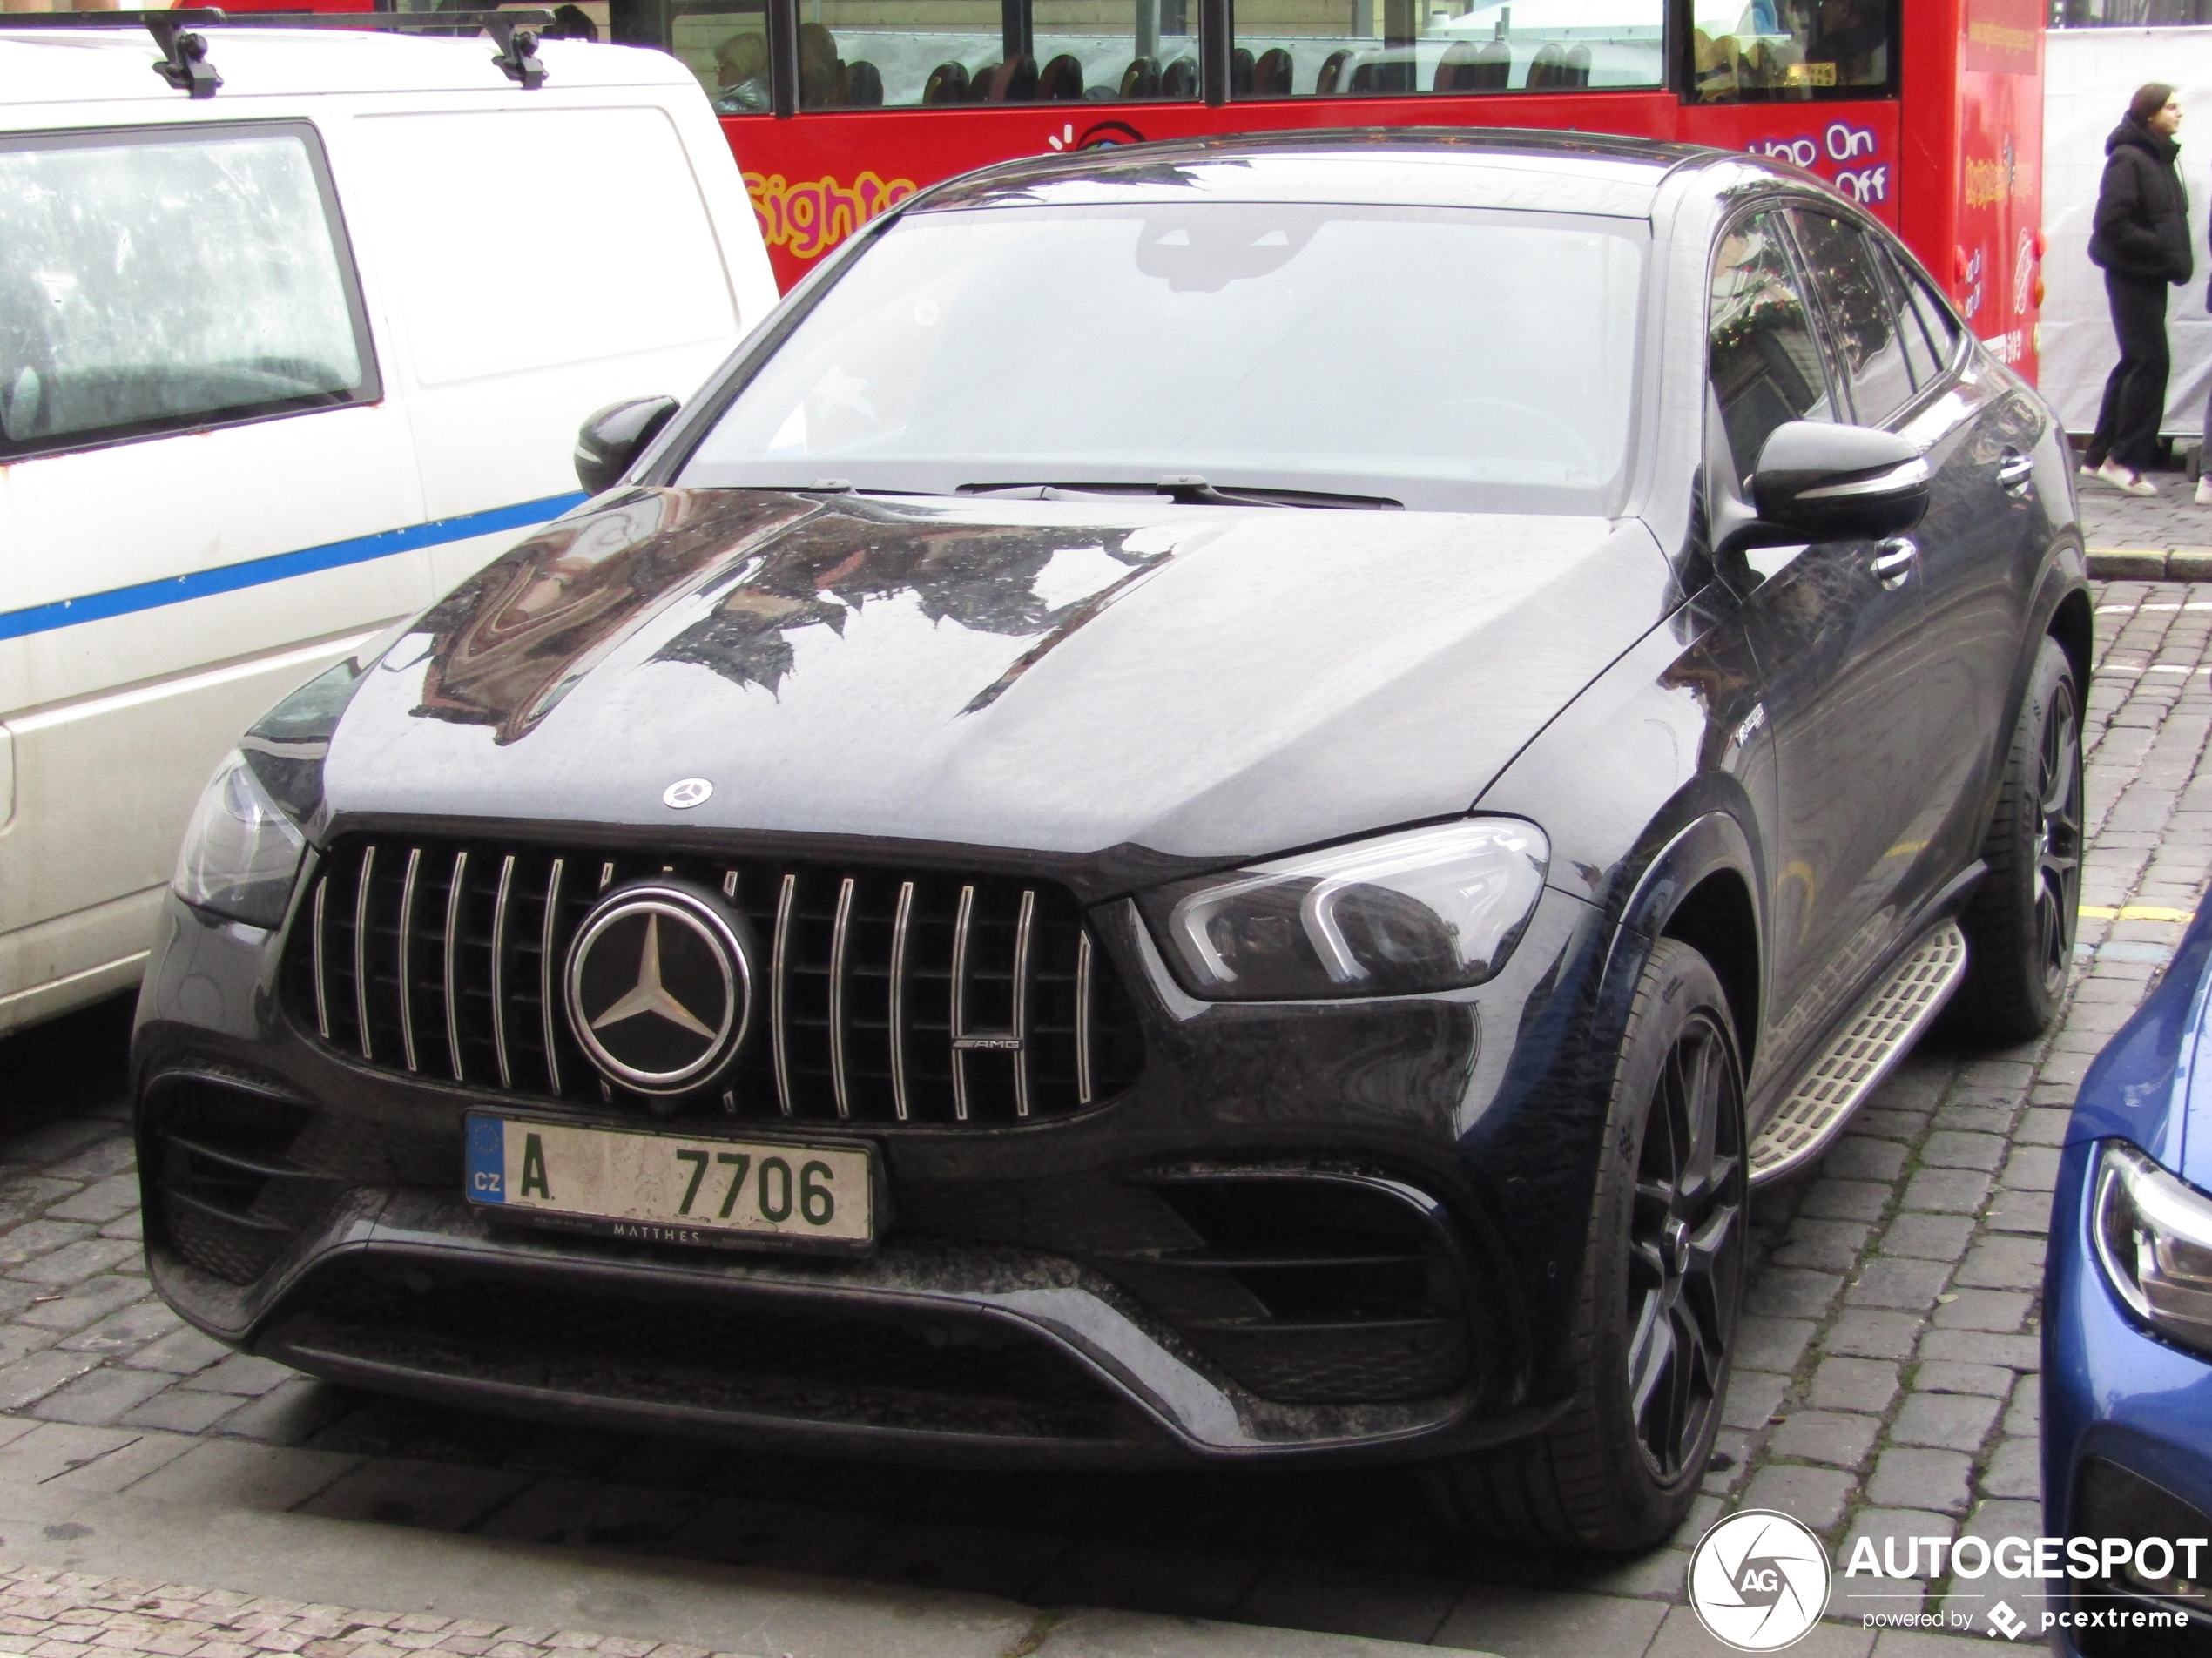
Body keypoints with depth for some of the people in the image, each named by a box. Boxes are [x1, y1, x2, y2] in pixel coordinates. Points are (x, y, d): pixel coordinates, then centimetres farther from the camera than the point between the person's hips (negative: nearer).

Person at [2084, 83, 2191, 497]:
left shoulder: (2161, 158, 15)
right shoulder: (2128, 159, -14)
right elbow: (2113, 224, -20)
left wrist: (2178, 258, 3)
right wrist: (2164, 252, -18)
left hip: (2151, 275, 9)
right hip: (2132, 273, -9)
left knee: (2136, 362, 11)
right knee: (2151, 361, -10)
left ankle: (2100, 455, 18)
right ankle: (2125, 459, -4)